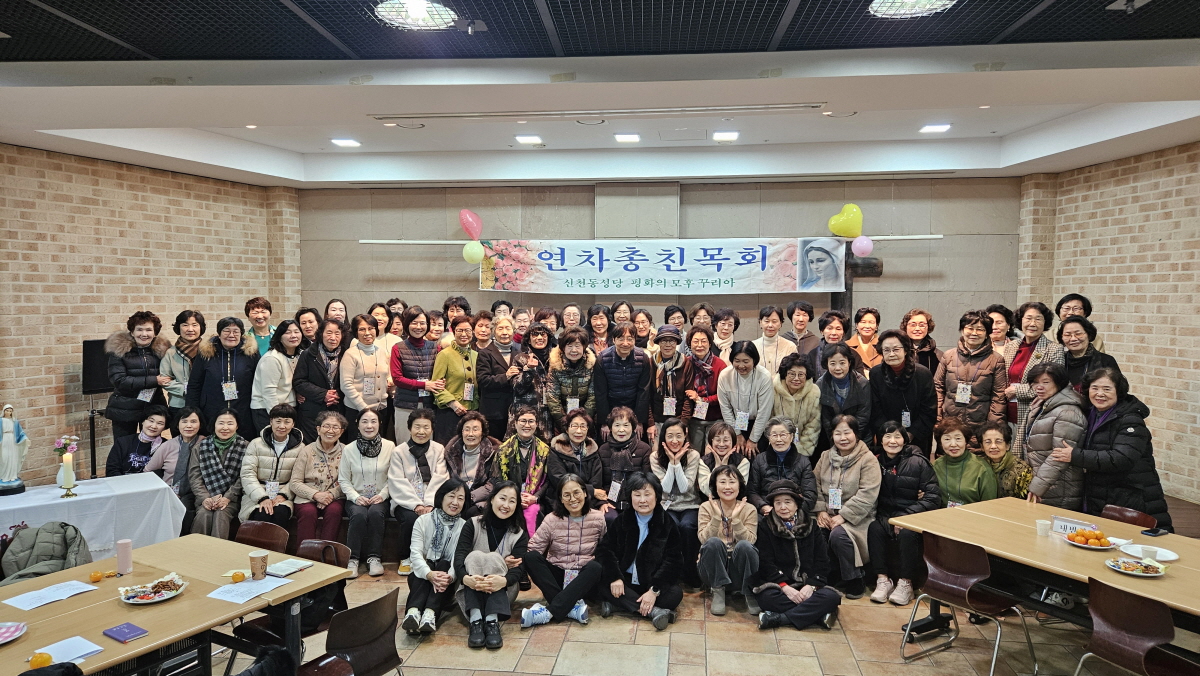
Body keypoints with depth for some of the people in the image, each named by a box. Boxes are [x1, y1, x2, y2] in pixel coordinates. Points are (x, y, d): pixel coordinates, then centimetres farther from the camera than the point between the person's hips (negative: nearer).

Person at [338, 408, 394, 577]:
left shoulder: (389, 447, 0)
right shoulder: (349, 449, 1)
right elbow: (343, 480, 4)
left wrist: (383, 494, -12)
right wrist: (355, 497, -11)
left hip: (379, 498, 0)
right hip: (356, 498, 0)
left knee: (375, 513, -33)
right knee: (359, 515, -32)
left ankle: (374, 558, -21)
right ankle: (352, 559, -22)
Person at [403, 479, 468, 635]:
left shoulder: (464, 527, -2)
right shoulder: (423, 521, -1)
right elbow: (415, 553, -13)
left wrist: (449, 577, -38)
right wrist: (429, 574, -34)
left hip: (447, 582, 0)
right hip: (422, 576, 0)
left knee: (444, 564, -30)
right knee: (429, 565, -31)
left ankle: (430, 614, -51)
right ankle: (413, 613, -54)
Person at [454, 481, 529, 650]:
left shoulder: (519, 534, -1)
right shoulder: (472, 525, -3)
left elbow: (519, 568, -16)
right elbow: (459, 556, -17)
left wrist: (504, 580, -41)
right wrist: (465, 578, -41)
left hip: (503, 590, 0)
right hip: (472, 591, 0)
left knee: (494, 558, -26)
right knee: (475, 556, -27)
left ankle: (492, 621, -41)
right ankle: (475, 620, -42)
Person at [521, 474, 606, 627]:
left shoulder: (597, 519, -4)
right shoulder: (552, 519, -6)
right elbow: (533, 549, -11)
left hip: (584, 580, 0)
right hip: (556, 576, 0)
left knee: (595, 567, -33)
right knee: (531, 557, -24)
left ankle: (549, 611, -35)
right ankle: (572, 606, -32)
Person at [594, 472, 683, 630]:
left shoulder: (667, 524, -3)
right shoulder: (621, 521, 4)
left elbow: (672, 560, -10)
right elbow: (605, 550, -3)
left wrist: (654, 590, -22)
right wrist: (615, 577, -21)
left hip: (655, 583, -1)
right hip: (625, 581, 2)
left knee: (675, 594, -29)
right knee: (602, 584, -27)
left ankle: (615, 603, -27)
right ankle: (654, 611, -33)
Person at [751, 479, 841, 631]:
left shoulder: (811, 525, 11)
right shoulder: (765, 526, 5)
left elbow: (822, 561, 5)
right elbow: (766, 563, -4)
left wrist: (811, 585, -13)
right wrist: (785, 587, -19)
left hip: (807, 585, 2)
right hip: (776, 583, -2)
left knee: (831, 597, -29)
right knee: (768, 598, -37)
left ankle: (779, 618, -30)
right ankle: (819, 615, -28)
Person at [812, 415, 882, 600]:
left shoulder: (868, 459, -5)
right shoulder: (825, 457, 11)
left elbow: (867, 495, -14)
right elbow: (816, 486, 10)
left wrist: (843, 516, -18)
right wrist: (820, 510, -6)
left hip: (856, 517, -4)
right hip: (828, 515, 5)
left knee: (838, 535, -32)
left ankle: (855, 581, -11)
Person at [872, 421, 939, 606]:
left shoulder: (918, 462, -6)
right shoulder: (877, 463, 3)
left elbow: (933, 498, -10)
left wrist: (907, 517, -19)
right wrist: (886, 519, -16)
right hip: (886, 515, 3)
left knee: (907, 532, -33)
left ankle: (905, 583, -16)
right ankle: (883, 580, -17)